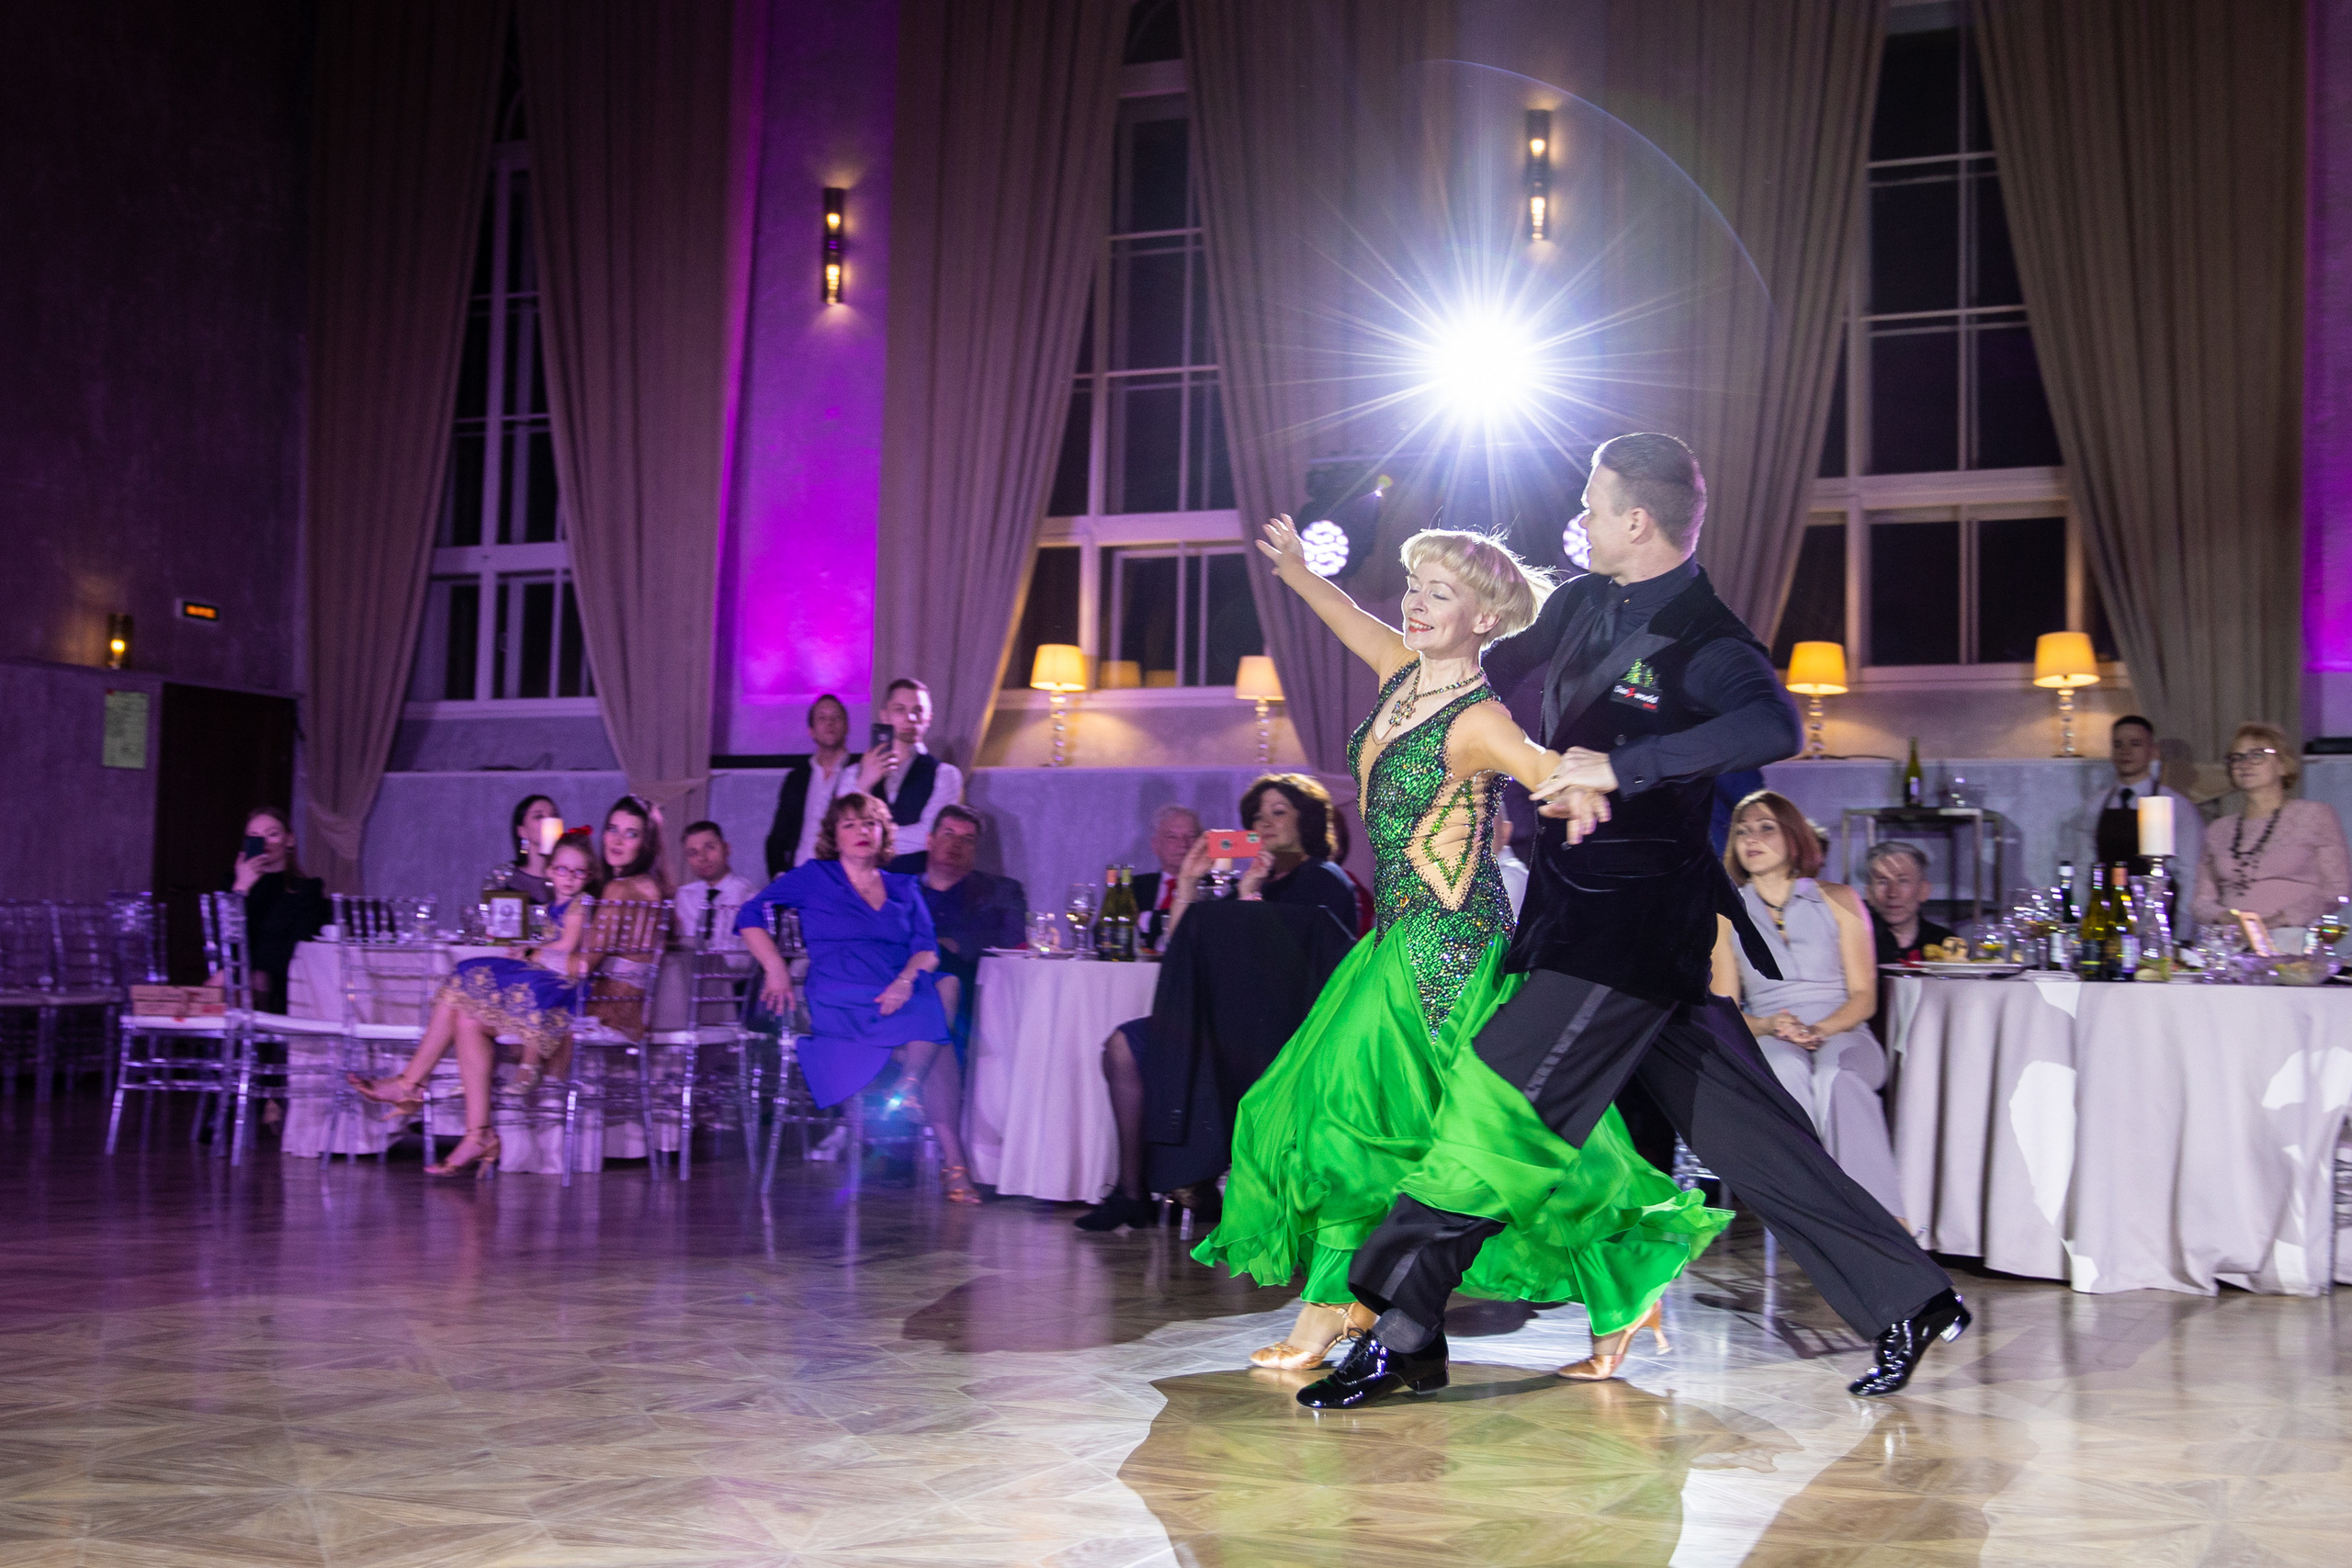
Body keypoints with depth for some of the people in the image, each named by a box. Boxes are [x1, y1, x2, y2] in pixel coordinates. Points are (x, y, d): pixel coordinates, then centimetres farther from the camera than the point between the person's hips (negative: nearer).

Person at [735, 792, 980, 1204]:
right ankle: (953, 1160, -24)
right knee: (937, 1051, -27)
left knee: (946, 987, -29)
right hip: (842, 1007, -4)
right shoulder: (814, 878, 12)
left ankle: (908, 1086, -27)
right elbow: (749, 917, 8)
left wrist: (906, 980, -13)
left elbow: (927, 948, 9)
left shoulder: (904, 888, 22)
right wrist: (776, 970, -5)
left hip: (899, 998, 4)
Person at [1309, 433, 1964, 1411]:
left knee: (1497, 1100, -10)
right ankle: (1909, 1300, 17)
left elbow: (1772, 727, -36)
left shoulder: (1704, 641, -15)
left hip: (1639, 916, -9)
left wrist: (1616, 766, -34)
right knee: (1737, 1123, 10)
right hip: (1581, 901, 9)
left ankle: (1403, 1334, -3)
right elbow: (1493, 668, 30)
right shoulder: (1581, 605, 11)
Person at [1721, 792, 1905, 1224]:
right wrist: (1768, 1026, -14)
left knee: (1835, 1074, -38)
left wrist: (1821, 1029, -16)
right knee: (1787, 1067, -38)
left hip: (1843, 1038, 0)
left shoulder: (1837, 900, 11)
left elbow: (1863, 996, 5)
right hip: (1767, 1044, 0)